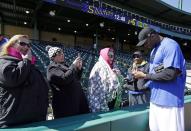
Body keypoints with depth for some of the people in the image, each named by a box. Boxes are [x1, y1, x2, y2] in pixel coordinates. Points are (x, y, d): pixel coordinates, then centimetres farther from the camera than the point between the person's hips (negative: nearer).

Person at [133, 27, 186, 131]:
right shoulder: (154, 49, 14)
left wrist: (144, 76, -15)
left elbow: (170, 74, -24)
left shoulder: (170, 45, -15)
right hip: (155, 99, 9)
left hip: (169, 101, -9)